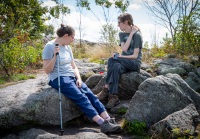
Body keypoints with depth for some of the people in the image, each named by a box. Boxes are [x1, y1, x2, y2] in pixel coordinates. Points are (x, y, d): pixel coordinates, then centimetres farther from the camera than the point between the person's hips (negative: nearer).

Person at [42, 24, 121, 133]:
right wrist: (55, 56, -25)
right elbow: (47, 70, -12)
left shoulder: (67, 47, 14)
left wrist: (78, 78, 0)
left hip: (72, 77, 7)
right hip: (58, 79, -7)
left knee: (90, 94, -14)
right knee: (81, 97, -25)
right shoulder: (50, 47, -8)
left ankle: (109, 120, -20)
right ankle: (102, 124, -32)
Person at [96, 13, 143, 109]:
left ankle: (106, 89, -26)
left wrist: (119, 57, -20)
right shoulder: (121, 34, 11)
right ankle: (114, 97, -37)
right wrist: (131, 34, -10)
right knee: (116, 67, -32)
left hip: (135, 63, -5)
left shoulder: (137, 35, -8)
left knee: (112, 60, -30)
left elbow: (135, 55, -14)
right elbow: (124, 49, -7)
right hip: (124, 63, 5)